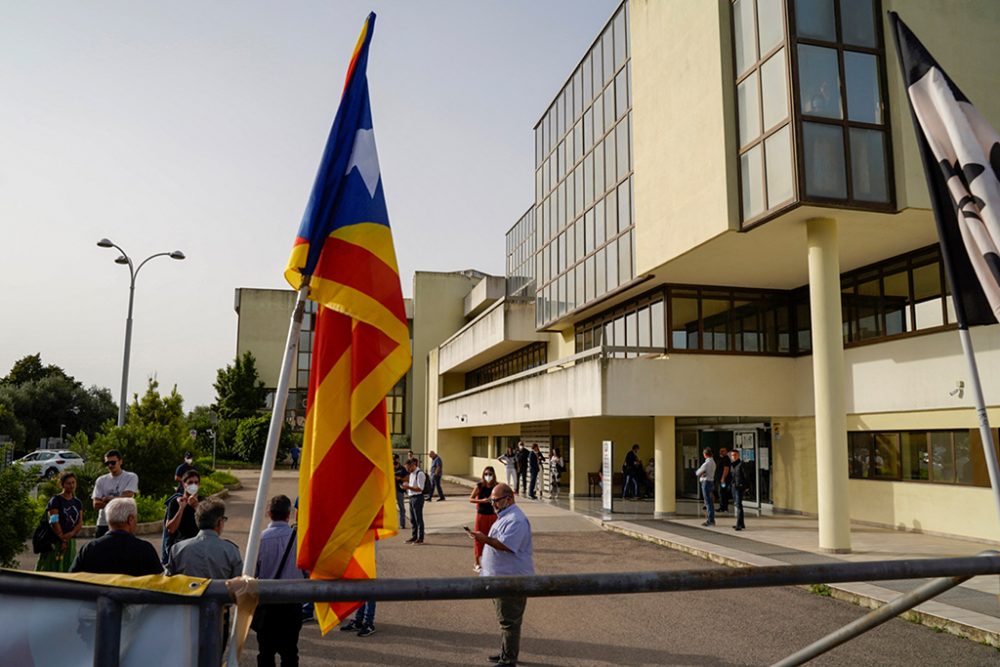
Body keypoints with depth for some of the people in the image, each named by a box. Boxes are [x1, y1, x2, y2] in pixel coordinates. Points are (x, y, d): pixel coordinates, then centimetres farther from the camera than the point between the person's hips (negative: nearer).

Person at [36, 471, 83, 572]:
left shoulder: (78, 502, 12)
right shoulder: (55, 500, -5)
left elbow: (80, 522, 6)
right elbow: (54, 521, -12)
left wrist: (71, 534, -12)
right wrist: (62, 539, -14)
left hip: (71, 541, 5)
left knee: (68, 570, 4)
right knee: (53, 569, -6)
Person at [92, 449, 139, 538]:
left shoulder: (131, 477, -1)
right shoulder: (101, 480, 9)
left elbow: (126, 498, -13)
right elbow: (96, 504, -1)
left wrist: (107, 499, -3)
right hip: (103, 524, 4)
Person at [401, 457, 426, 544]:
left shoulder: (420, 473, -14)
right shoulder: (412, 474, 13)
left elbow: (420, 488, -19)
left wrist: (408, 487, -21)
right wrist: (406, 486, 6)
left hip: (418, 498, -9)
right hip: (412, 498, 9)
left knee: (418, 519, -1)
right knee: (412, 519, 14)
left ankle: (420, 538, 6)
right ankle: (414, 537, 24)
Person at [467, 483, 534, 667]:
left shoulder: (515, 520, -20)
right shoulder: (505, 516, 15)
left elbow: (506, 545, -29)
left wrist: (485, 539, -35)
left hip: (511, 579, -11)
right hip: (502, 577, 11)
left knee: (509, 621, -2)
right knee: (506, 619, 19)